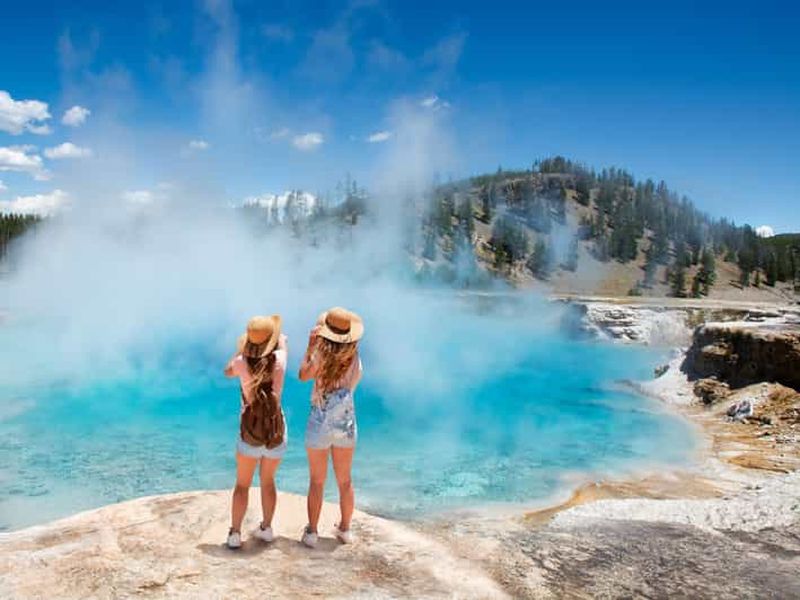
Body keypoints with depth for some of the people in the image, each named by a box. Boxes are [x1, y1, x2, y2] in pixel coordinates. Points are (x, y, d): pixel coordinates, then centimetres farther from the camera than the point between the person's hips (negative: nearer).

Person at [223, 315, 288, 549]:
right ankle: (266, 528, 29)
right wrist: (279, 336, 33)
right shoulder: (279, 360, -12)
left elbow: (228, 371, 13)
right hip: (276, 433, 1)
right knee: (268, 481, 23)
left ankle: (235, 533, 15)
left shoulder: (242, 362, -12)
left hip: (249, 434, -1)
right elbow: (282, 342, 13)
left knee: (242, 484, 17)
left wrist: (239, 349, 23)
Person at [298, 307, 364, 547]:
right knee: (345, 480, 18)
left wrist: (310, 346, 3)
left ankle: (311, 532, 24)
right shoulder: (356, 362, -8)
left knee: (317, 482, 13)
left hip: (319, 426, -3)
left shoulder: (321, 358, -19)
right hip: (346, 425, 3)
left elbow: (303, 375, -2)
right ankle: (345, 529, 31)